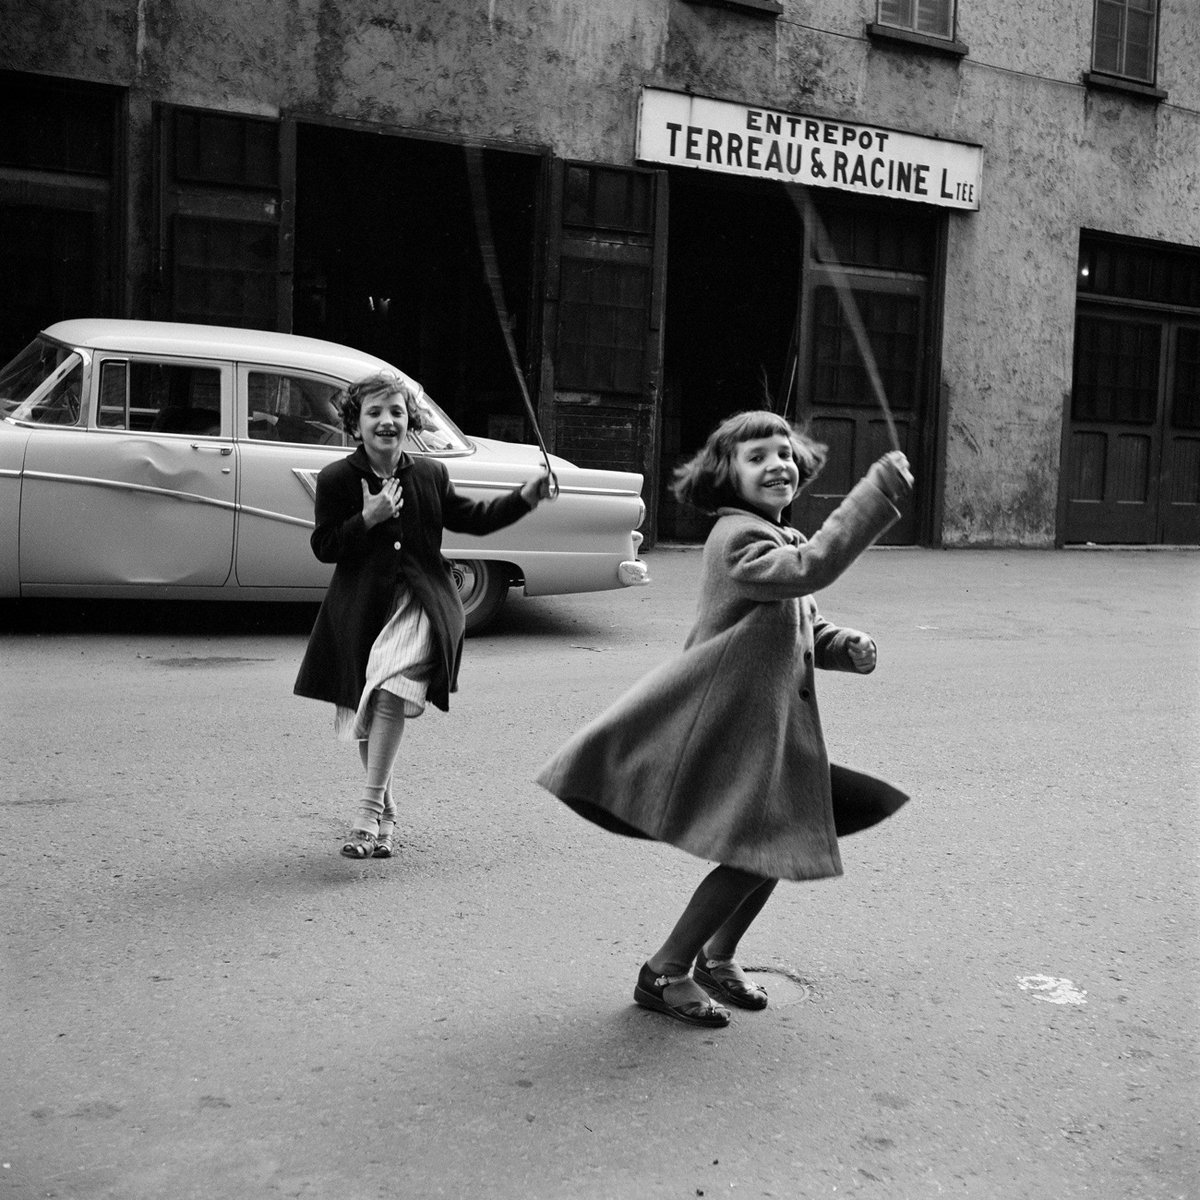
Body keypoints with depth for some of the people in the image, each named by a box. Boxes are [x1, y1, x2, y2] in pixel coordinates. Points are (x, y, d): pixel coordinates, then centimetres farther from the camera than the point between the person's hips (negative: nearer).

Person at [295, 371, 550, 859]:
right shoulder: (336, 479, -2)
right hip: (360, 608, 1)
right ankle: (386, 816, 33)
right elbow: (323, 548, -4)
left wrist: (524, 497, 5)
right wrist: (367, 519, -18)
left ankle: (369, 812, -22)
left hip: (420, 604, -1)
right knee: (368, 711, 12)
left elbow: (471, 518, 15)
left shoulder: (430, 474, 4)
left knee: (390, 689, -26)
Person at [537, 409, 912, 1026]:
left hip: (771, 724, 10)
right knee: (749, 856, -8)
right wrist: (879, 489, -34)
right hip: (721, 726, -10)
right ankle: (664, 973, 10)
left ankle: (717, 957, 33)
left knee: (773, 848, 12)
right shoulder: (737, 538, -18)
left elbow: (805, 624, 21)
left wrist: (846, 646, 0)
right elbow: (813, 566, -35)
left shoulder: (780, 539, 14)